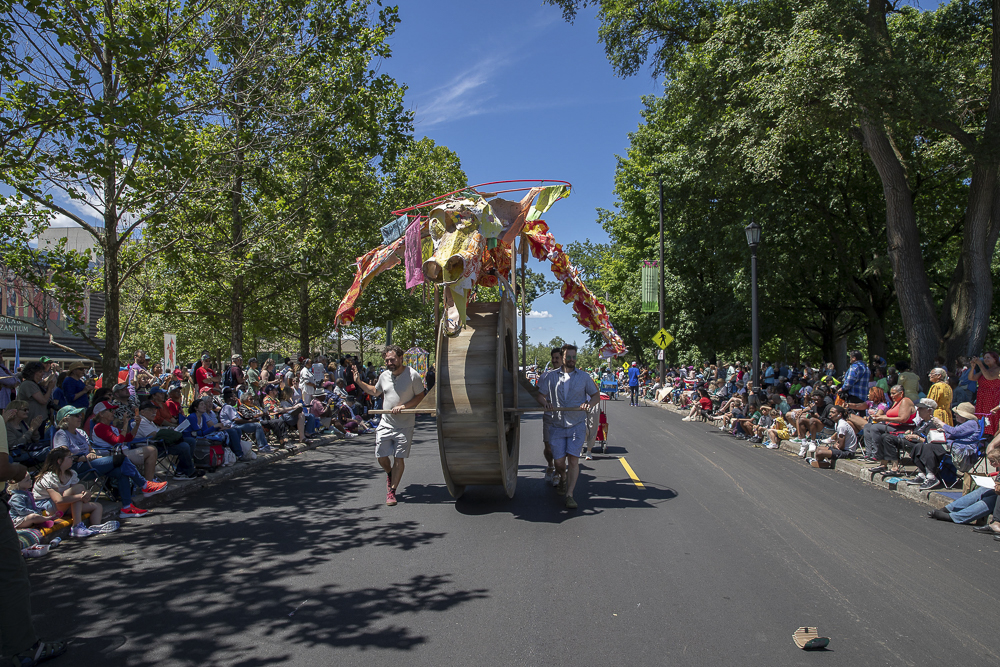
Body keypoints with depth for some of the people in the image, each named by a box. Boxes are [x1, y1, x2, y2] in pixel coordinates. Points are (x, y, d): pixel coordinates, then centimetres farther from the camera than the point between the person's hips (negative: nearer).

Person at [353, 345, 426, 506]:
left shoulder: (413, 375, -10)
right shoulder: (384, 376, 6)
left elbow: (420, 396, -7)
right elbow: (375, 392, 24)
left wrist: (403, 406, -19)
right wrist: (359, 383, 13)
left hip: (404, 425, -4)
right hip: (385, 423, 4)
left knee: (399, 458, -1)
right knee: (381, 457, 5)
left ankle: (392, 491, 12)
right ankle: (390, 474, 37)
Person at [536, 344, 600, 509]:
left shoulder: (584, 377, 7)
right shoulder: (551, 377, 6)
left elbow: (596, 395, 13)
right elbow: (540, 395, 8)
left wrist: (589, 404, -9)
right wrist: (545, 403, -15)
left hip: (577, 425, -1)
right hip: (557, 426, 1)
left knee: (573, 459, -13)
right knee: (559, 460, 0)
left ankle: (569, 495, -8)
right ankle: (563, 478, 36)